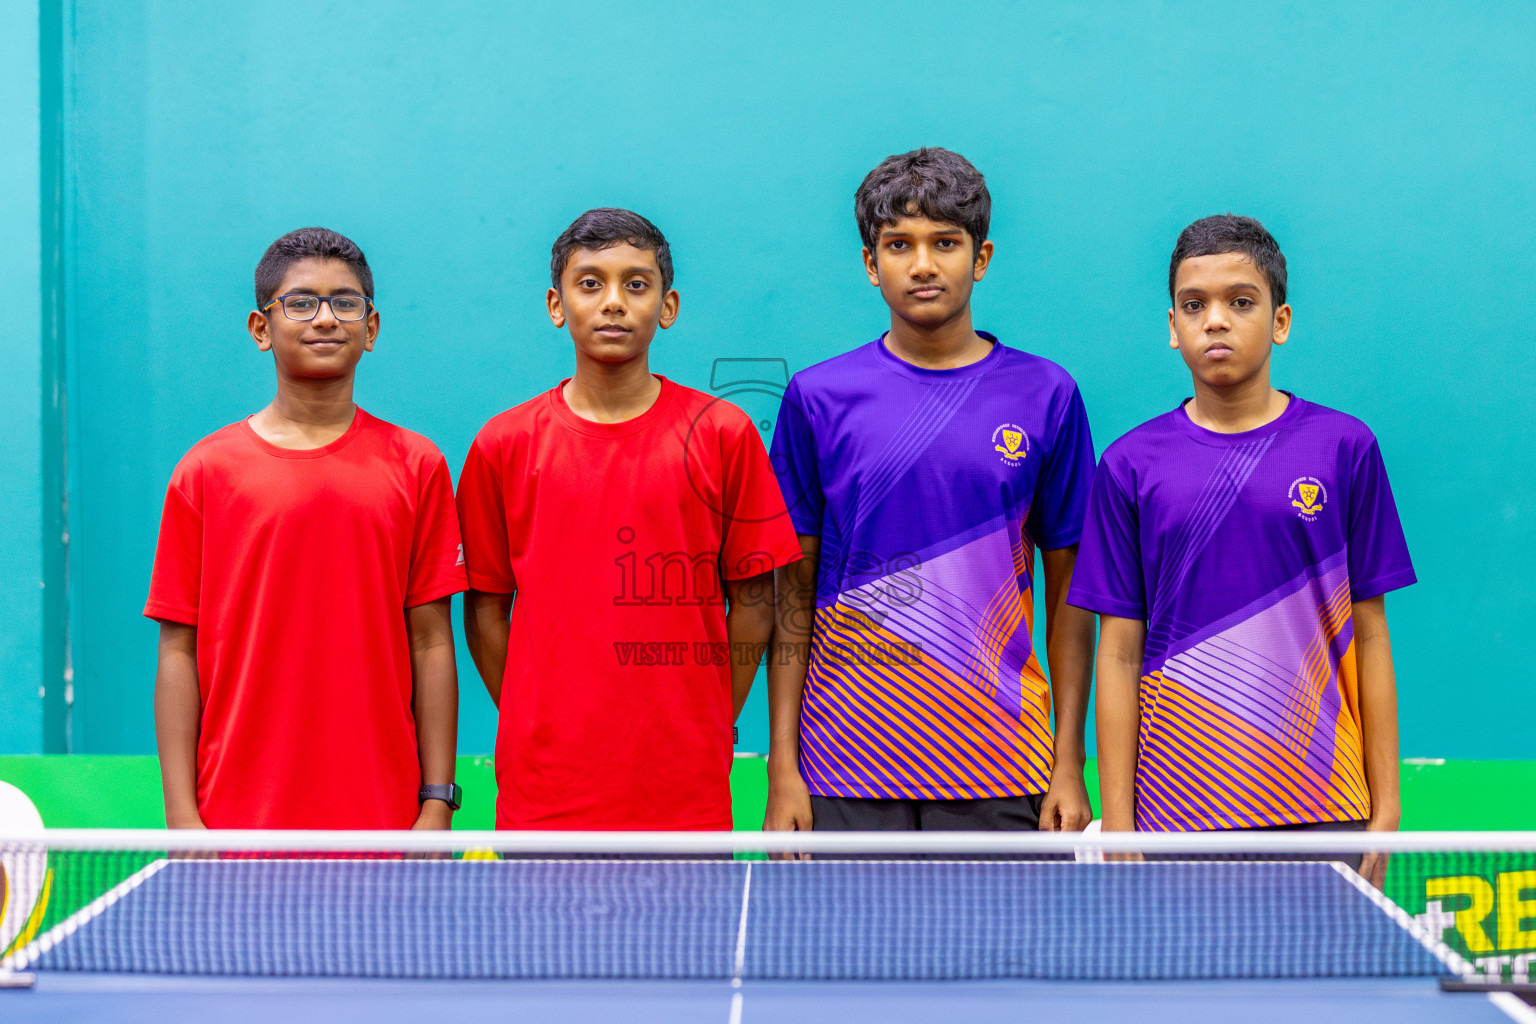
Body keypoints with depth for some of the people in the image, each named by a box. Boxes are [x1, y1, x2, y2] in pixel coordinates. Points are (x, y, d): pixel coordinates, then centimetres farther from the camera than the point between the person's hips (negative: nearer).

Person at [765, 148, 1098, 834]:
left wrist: (1069, 766, 0)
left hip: (1001, 774, 0)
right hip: (845, 771, 0)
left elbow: (1068, 589, 5)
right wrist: (782, 766, -1)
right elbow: (793, 591, 4)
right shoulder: (817, 397, 2)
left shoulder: (1047, 396, 2)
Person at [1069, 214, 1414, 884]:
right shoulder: (1131, 465, 3)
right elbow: (1121, 653, 3)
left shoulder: (1344, 448, 2)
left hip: (1321, 809, 0)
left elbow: (1368, 637, 4)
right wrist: (1117, 825, -1)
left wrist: (1385, 808, 1)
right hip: (1177, 813, 0)